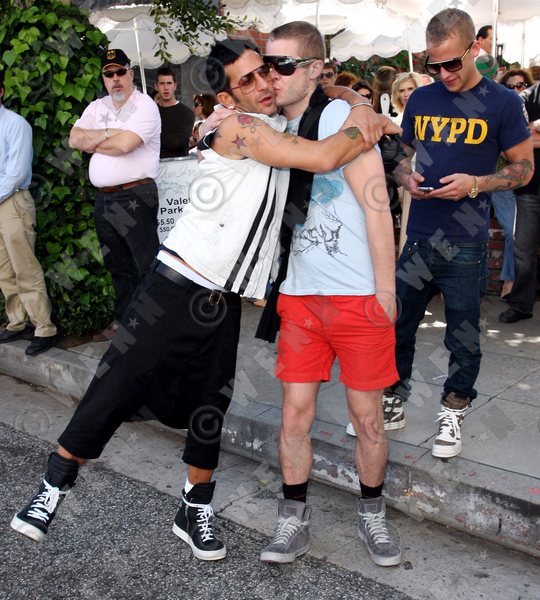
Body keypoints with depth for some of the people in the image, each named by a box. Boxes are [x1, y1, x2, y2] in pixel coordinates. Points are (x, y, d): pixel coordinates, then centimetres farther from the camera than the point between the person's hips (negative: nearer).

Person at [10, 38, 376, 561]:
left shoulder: (279, 127, 12)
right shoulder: (240, 127, -13)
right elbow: (323, 158, -21)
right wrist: (366, 124, -6)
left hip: (224, 302, 7)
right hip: (175, 288, -7)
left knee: (209, 411, 11)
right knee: (115, 388, -2)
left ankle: (195, 513, 27)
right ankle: (53, 487, 16)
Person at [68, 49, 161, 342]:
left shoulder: (144, 105, -7)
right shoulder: (96, 107, 16)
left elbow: (123, 145, -20)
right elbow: (74, 139, 4)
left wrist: (93, 142, -2)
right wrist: (108, 133, -8)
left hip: (135, 197, -7)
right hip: (103, 199, 7)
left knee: (146, 264, -4)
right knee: (117, 265, 15)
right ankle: (123, 319, 25)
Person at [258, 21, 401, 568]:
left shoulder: (343, 118, -6)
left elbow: (376, 206, -9)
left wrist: (384, 291, -12)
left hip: (358, 294, -4)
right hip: (299, 296, 4)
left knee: (367, 415, 7)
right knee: (295, 411, 6)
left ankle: (372, 516, 29)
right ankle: (293, 522, 23)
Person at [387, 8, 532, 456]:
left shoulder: (502, 103, -4)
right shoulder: (420, 99, 7)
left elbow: (524, 167, 0)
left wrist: (475, 184, -17)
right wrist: (407, 178, -6)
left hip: (466, 243, -3)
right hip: (418, 236, 4)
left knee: (463, 337, 8)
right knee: (396, 324, 9)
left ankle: (454, 411, 28)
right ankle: (392, 402, 28)